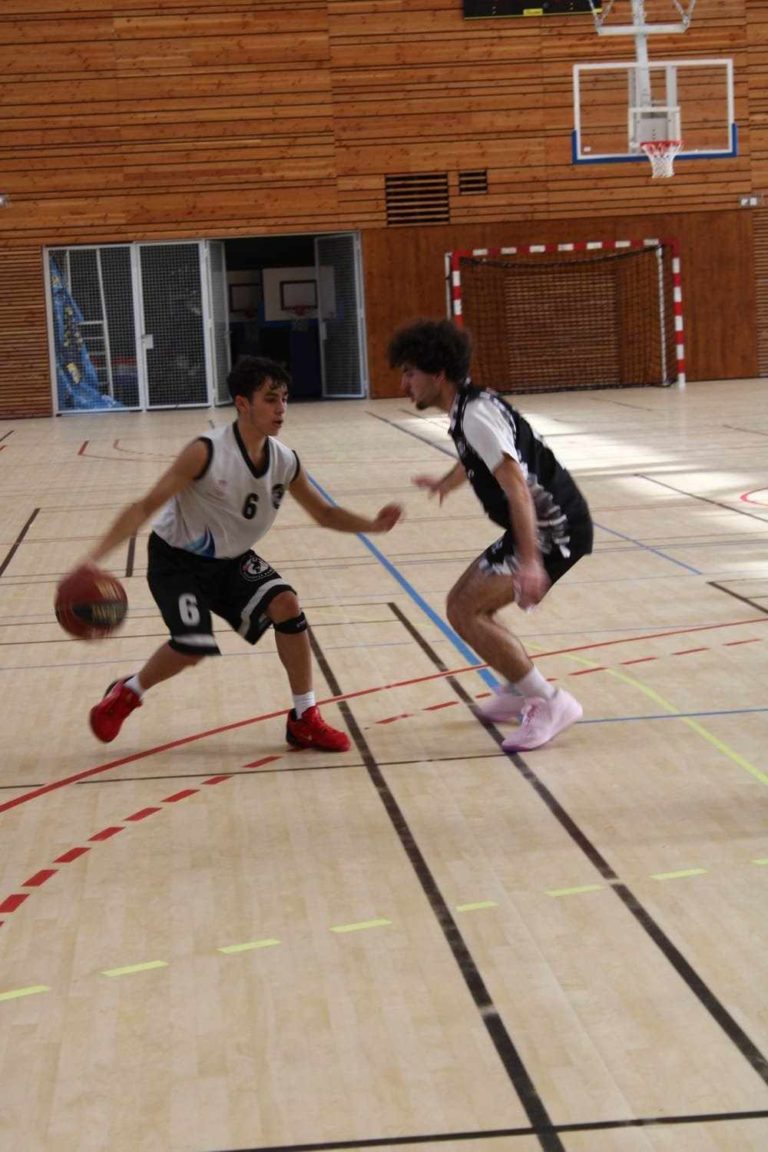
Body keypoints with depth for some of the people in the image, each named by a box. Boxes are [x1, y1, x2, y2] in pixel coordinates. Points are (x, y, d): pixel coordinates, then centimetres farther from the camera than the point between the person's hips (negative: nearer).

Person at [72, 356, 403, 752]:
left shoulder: (285, 462, -10)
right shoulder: (207, 453, -28)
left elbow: (324, 514, 7)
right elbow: (145, 507, -28)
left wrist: (372, 525, -12)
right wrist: (95, 556, -38)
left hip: (232, 559, 5)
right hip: (177, 560, -5)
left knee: (286, 605, -16)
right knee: (192, 646, -22)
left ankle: (304, 719, -2)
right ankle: (126, 693, 10)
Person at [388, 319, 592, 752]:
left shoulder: (476, 414, -19)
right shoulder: (467, 409, 12)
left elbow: (517, 486, -29)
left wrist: (529, 561, -38)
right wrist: (446, 483, 57)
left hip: (555, 529, -10)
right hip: (544, 528, 10)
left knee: (465, 612, -14)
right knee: (465, 605, 15)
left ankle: (550, 703, -10)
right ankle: (521, 691, 26)